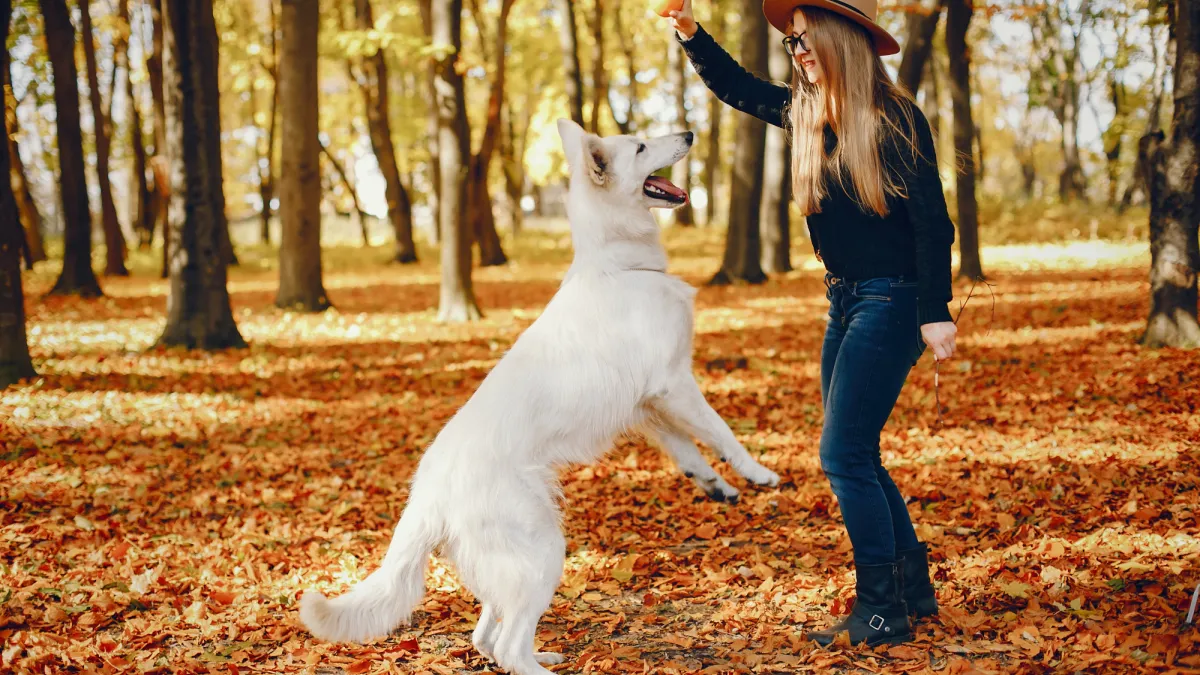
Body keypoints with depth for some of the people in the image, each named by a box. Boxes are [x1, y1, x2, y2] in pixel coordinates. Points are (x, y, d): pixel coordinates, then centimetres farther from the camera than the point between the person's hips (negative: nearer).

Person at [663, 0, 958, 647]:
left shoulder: (895, 118, -13)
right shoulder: (805, 111, 8)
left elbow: (933, 224, -14)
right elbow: (735, 86, 22)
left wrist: (936, 315, -19)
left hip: (890, 302, -8)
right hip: (845, 301, 8)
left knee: (844, 454, -10)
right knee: (855, 456, 12)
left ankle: (882, 613, 0)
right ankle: (911, 587, 24)